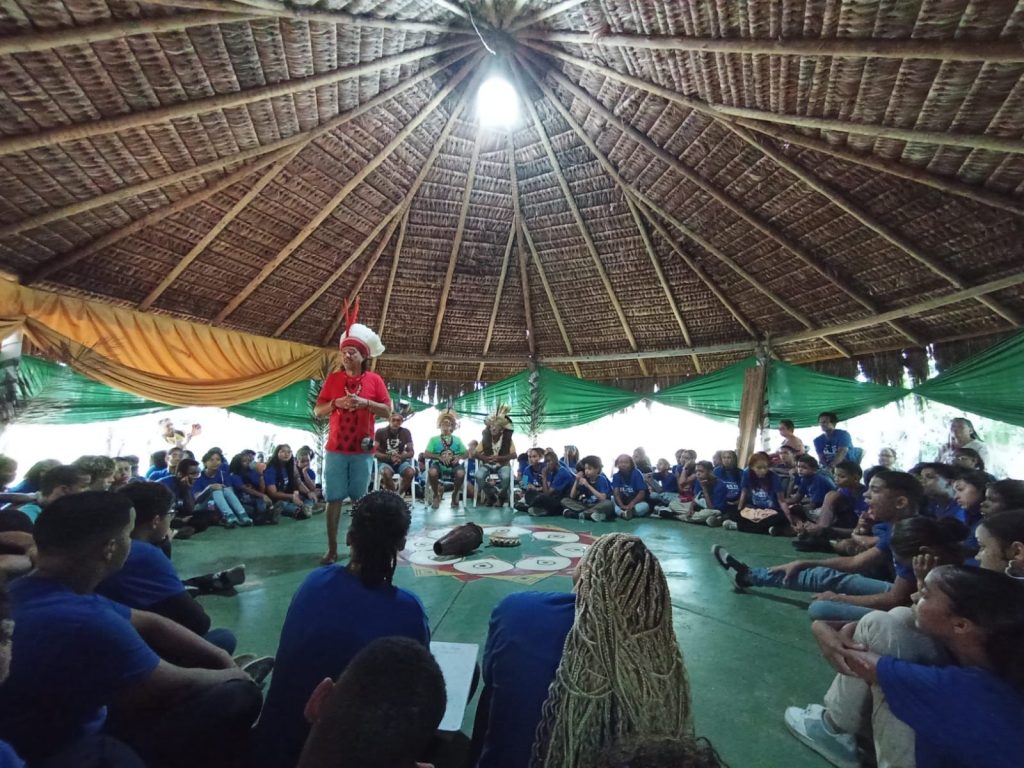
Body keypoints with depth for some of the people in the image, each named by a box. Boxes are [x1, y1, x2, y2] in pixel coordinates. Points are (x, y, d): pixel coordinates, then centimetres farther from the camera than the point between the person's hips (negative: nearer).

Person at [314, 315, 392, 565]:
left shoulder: (375, 379, 1)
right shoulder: (333, 378, 4)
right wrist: (336, 403, -13)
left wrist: (365, 402, -14)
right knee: (334, 499, 2)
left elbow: (387, 411, 0)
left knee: (360, 499, 7)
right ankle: (332, 549, 10)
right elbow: (317, 412, 5)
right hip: (336, 449, 1)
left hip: (363, 450, -1)